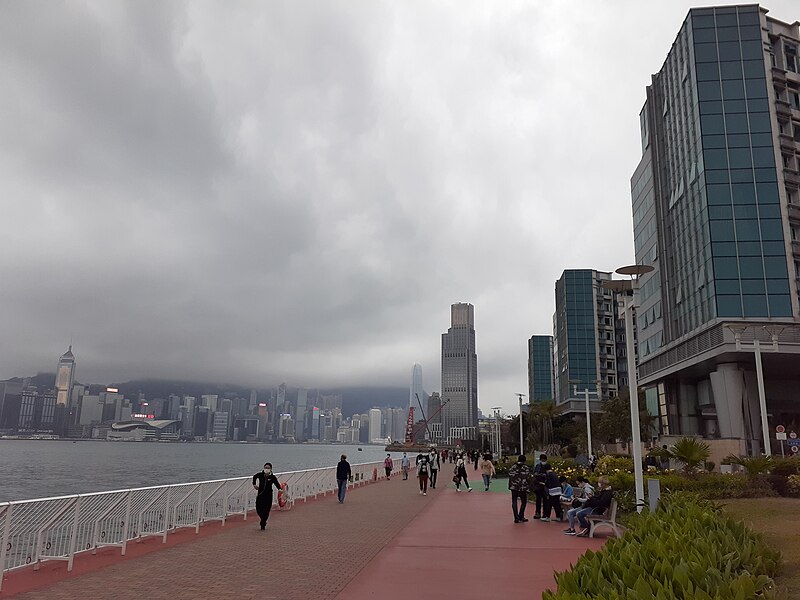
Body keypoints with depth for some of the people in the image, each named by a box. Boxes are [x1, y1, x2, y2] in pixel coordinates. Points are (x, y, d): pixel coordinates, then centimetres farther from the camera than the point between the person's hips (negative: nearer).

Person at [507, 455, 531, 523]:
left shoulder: (513, 467, 2)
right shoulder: (526, 468, -3)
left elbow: (510, 476, 1)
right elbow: (528, 478, -4)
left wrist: (510, 486, 8)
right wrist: (528, 487, 5)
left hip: (514, 487, 1)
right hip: (523, 488, -1)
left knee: (514, 502, 6)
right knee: (523, 502, 14)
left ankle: (516, 518, 1)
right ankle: (520, 517, 10)